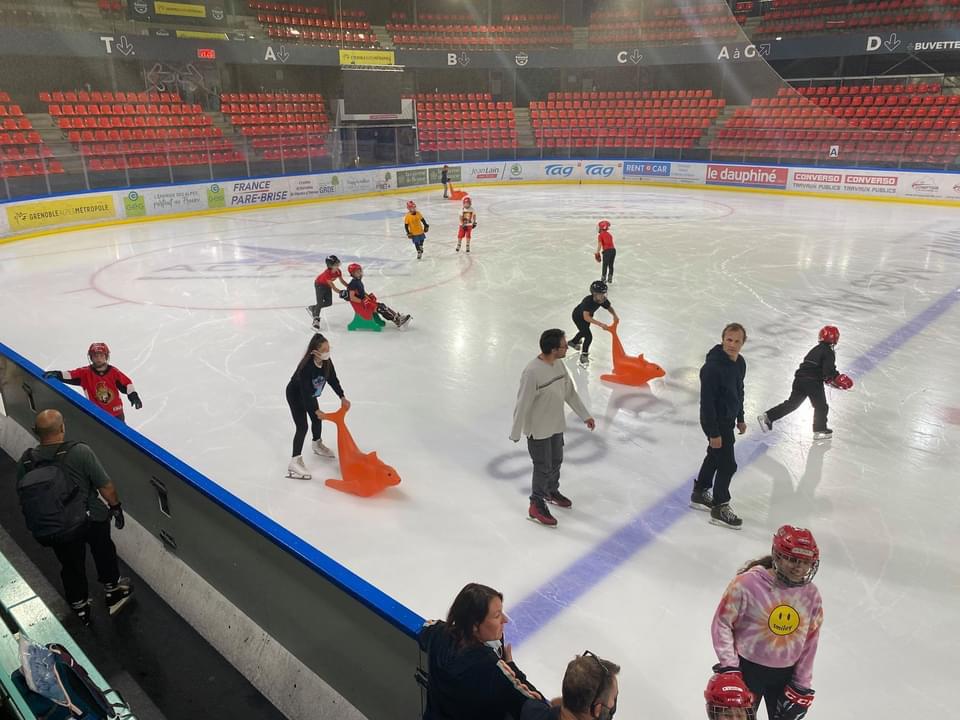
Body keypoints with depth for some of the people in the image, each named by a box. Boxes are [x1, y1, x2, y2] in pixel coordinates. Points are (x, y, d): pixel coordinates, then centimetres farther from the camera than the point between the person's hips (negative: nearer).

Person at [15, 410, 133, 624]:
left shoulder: (25, 462, -11)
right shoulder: (80, 452, -23)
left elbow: (23, 498, 2)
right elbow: (105, 486, -16)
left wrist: (39, 526, 18)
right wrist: (116, 507, 2)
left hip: (51, 532, 3)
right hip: (90, 519, -3)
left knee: (71, 567, 25)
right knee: (103, 551, 27)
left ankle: (79, 607, 42)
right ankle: (113, 589, 42)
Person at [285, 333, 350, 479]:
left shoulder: (327, 362, -19)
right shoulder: (306, 367, -39)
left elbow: (333, 380, -5)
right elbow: (305, 391, -35)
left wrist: (342, 397, -9)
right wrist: (316, 410, -30)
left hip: (310, 394, 7)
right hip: (295, 395, -7)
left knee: (317, 420, 21)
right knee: (302, 426, -13)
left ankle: (317, 445, 49)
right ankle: (295, 461, -9)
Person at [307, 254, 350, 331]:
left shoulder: (338, 271, -17)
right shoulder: (327, 273, -37)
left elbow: (342, 281, -1)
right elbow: (332, 286, -37)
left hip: (327, 286, 7)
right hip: (319, 285, -7)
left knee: (329, 303, 5)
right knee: (320, 303, -10)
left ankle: (313, 308, 25)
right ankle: (316, 320, 1)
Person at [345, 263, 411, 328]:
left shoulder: (358, 281, 13)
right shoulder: (353, 283, -16)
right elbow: (352, 298, -22)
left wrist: (369, 296, 11)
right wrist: (363, 301, -20)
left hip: (363, 301, 9)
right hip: (359, 305, -9)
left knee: (382, 306, -6)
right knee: (379, 308, -20)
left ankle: (398, 317, -15)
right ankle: (397, 321, -22)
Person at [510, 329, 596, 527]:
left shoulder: (559, 364, -5)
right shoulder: (532, 372, -30)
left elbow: (570, 392, 8)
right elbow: (522, 404, -24)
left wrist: (585, 415, 11)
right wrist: (516, 433, -17)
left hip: (556, 425, 8)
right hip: (538, 430, -8)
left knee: (556, 461, 24)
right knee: (543, 468, 6)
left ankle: (552, 492, 48)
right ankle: (537, 506, 25)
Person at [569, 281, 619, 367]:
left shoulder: (603, 300, -26)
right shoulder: (588, 301, -43)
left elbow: (609, 308, -5)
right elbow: (586, 317, -51)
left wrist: (615, 315, -25)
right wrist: (600, 324, -57)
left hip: (588, 315, 7)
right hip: (578, 316, -7)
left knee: (584, 331, 30)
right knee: (588, 336, -14)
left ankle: (573, 342, 59)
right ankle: (584, 356, 6)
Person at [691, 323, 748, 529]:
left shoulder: (740, 362, 1)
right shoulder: (713, 367, -28)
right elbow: (707, 401, -26)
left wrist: (740, 418, 21)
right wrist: (713, 433, -24)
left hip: (728, 419, 9)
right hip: (715, 421, -9)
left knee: (715, 457, 22)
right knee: (727, 464, -4)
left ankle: (699, 493, 39)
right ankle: (719, 509, 12)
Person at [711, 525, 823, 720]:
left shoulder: (811, 595, -6)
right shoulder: (748, 583, -21)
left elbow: (809, 642, 4)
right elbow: (722, 623, -12)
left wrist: (801, 686, 5)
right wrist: (728, 665, -13)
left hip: (785, 674, 4)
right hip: (747, 668, -4)